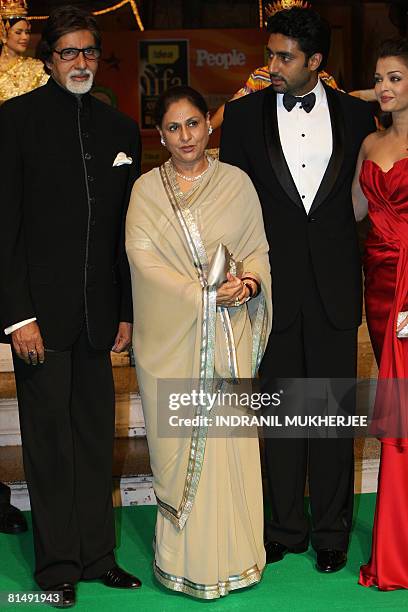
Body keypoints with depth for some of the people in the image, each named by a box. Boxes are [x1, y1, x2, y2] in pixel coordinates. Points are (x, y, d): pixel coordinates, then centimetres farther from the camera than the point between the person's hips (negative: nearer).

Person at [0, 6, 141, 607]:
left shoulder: (121, 128, 11)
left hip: (98, 313, 4)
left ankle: (97, 555, 23)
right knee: (49, 439, 4)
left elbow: (126, 230, 13)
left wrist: (127, 309, 9)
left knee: (97, 436, 11)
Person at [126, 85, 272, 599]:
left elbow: (258, 249, 9)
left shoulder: (236, 182, 7)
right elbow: (142, 258, -5)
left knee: (229, 437, 1)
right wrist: (206, 294, -14)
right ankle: (184, 556, 15)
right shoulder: (146, 189, 4)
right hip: (170, 335, 0)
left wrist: (249, 283, -13)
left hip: (228, 334, 1)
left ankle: (230, 552, 15)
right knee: (176, 441, 3)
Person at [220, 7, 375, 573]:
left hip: (334, 286, 0)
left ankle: (332, 531, 22)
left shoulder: (355, 114, 5)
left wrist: (359, 268, -1)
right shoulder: (245, 114, 3)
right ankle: (287, 526, 23)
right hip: (273, 284, 0)